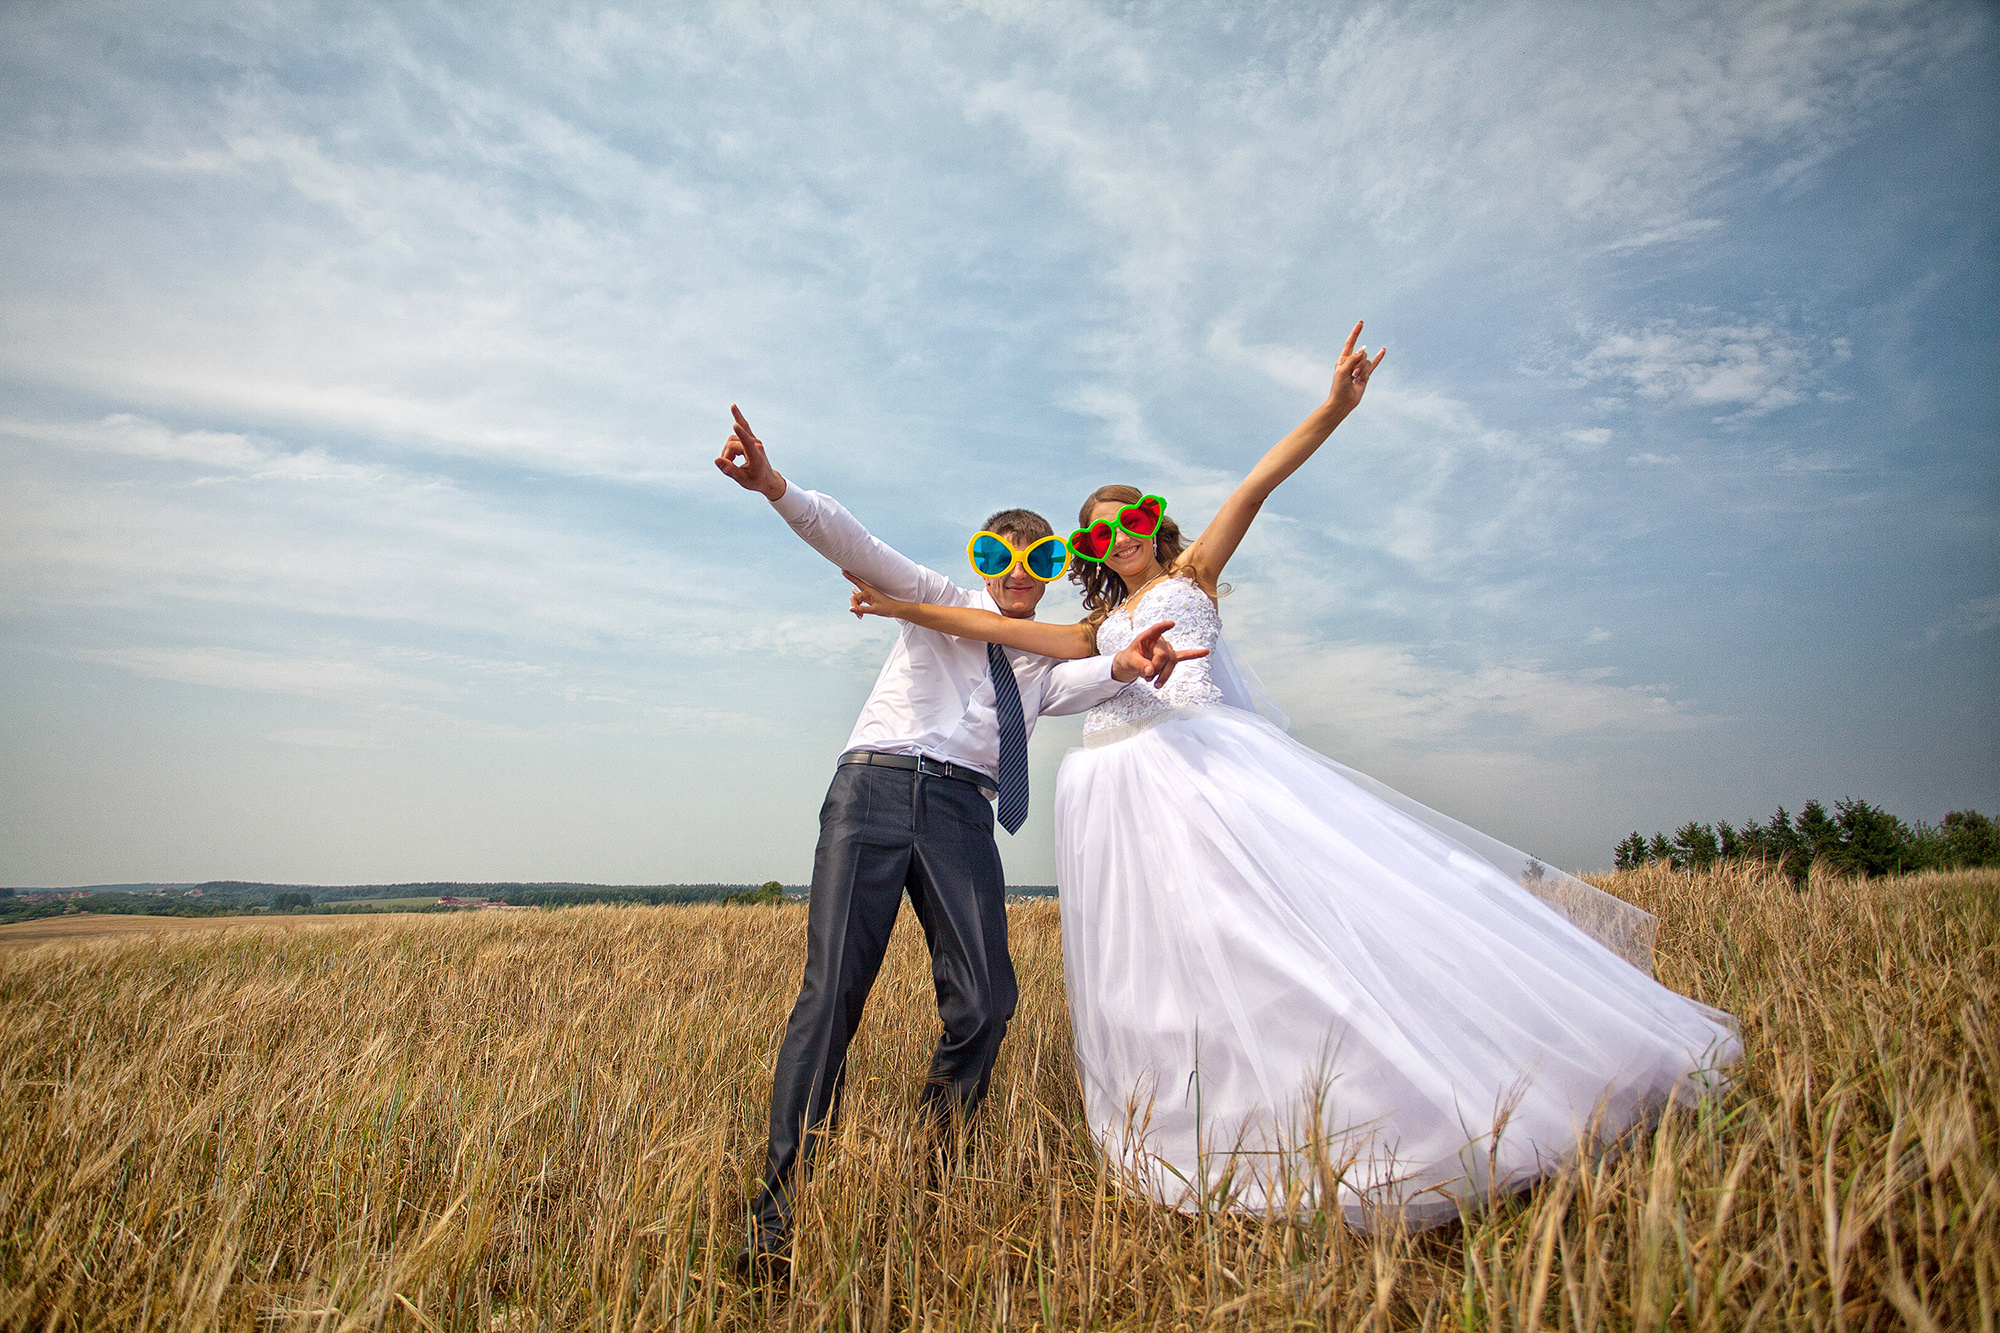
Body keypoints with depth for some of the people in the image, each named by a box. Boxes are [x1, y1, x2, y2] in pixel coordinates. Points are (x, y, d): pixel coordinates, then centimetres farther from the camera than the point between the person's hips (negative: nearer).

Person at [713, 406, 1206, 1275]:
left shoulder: (1046, 666, 21)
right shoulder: (942, 603, 15)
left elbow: (1083, 682, -4)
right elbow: (855, 545, 0)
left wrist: (1124, 666, -29)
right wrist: (776, 489, -18)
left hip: (961, 813, 3)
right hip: (875, 786, -2)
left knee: (984, 1002, -6)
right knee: (832, 990, -10)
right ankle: (781, 1205, -1)